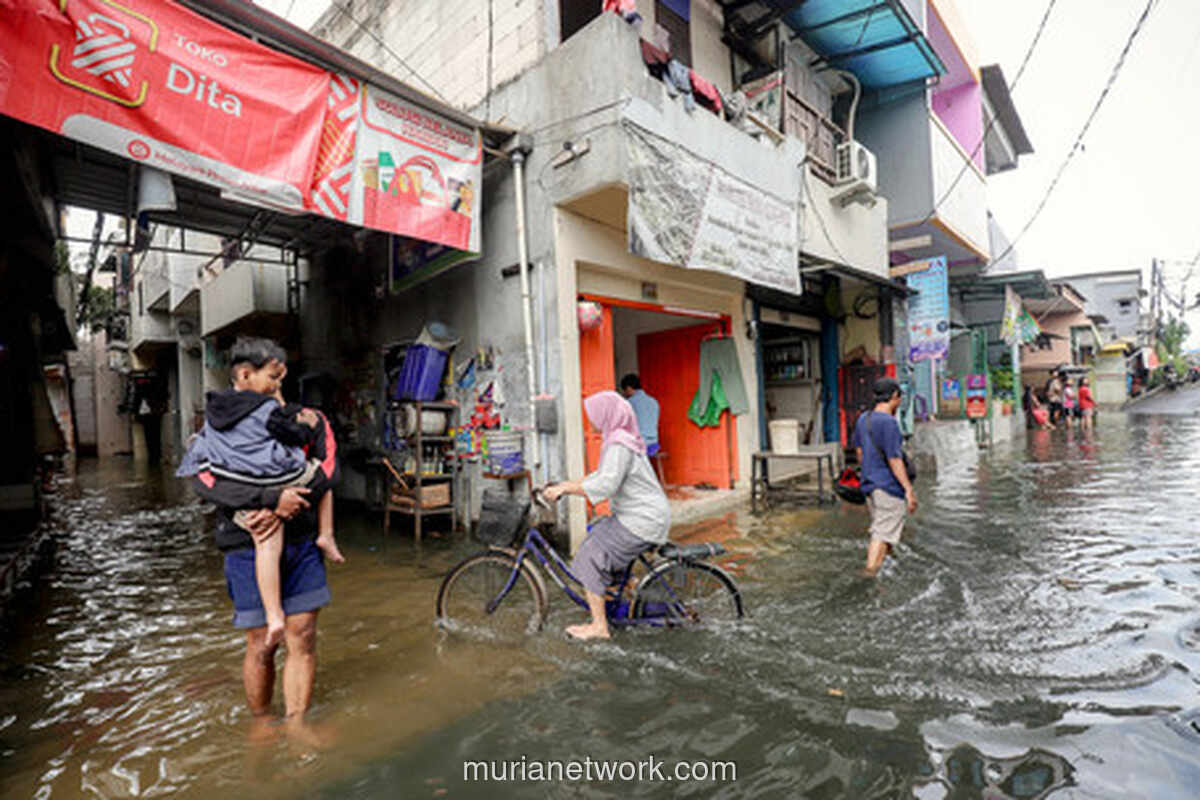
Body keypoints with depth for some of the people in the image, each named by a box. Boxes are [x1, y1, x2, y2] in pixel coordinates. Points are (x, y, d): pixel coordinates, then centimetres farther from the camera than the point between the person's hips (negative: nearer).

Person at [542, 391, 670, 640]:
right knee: (596, 534, 21)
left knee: (591, 559, -6)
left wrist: (565, 489, -22)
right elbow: (602, 475, 17)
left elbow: (605, 486, -29)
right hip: (639, 515, 10)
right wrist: (566, 485, 9)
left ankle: (599, 626, 3)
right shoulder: (621, 439, 12)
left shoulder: (620, 444, -20)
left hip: (642, 521, -10)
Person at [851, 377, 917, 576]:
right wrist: (909, 489, -17)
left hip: (870, 485, 9)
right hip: (889, 487, -8)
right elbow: (894, 460, -21)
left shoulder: (863, 419, 8)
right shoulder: (888, 422, -18)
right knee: (883, 534, -2)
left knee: (880, 530, 21)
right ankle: (870, 574, -2)